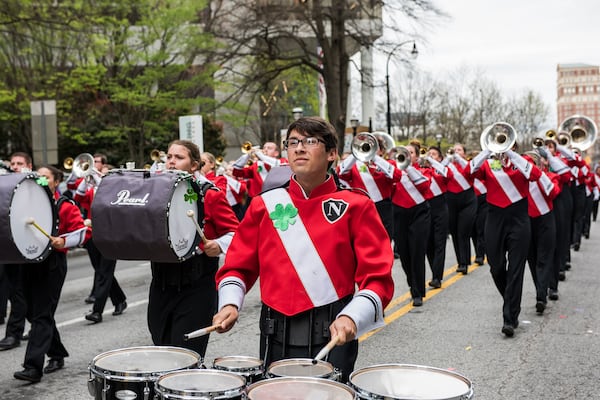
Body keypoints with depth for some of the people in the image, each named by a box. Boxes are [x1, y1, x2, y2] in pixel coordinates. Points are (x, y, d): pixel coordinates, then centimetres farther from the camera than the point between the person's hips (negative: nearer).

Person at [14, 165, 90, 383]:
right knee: (33, 313, 13)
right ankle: (57, 355, 30)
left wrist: (63, 241, -23)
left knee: (42, 315, -8)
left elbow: (83, 231, -8)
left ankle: (33, 367, -10)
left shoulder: (65, 206, -3)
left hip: (52, 264, -6)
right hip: (28, 262, 6)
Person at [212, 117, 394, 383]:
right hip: (275, 337, 3)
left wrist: (352, 317, -23)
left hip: (332, 335, -2)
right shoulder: (264, 204, 6)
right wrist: (230, 303, -8)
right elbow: (237, 266, 10)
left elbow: (378, 277, -8)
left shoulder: (355, 206, -2)